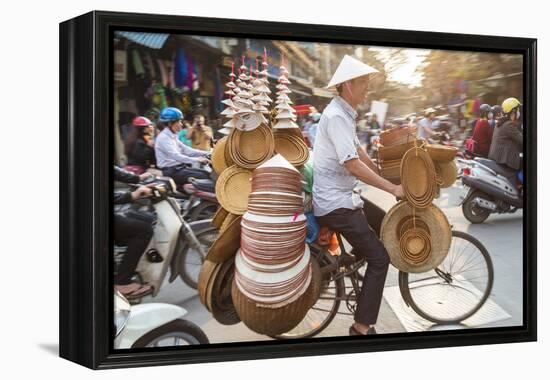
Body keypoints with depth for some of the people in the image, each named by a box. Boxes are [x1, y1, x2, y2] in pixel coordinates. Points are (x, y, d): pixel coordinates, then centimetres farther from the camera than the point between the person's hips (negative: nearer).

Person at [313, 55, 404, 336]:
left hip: (338, 197, 10)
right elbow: (353, 165, -25)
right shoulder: (336, 116, -20)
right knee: (379, 258, -9)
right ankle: (362, 326, -4)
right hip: (335, 203, -10)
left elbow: (359, 151, 15)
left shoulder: (344, 113, 12)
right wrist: (392, 188, -21)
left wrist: (385, 176, 9)